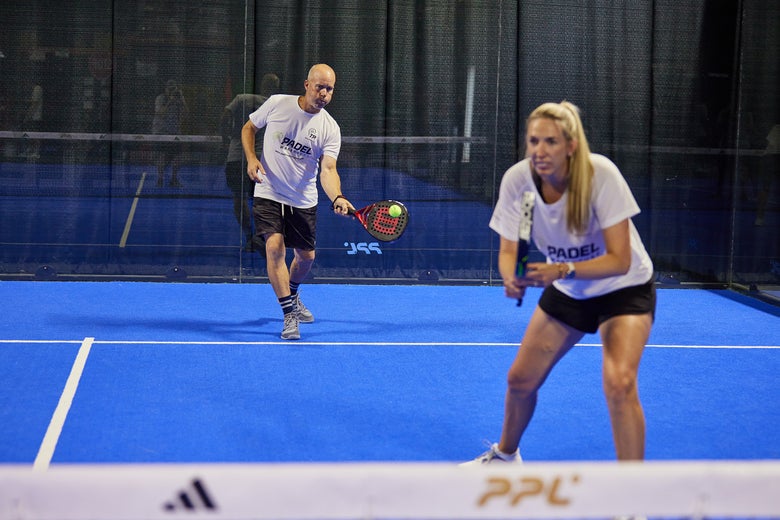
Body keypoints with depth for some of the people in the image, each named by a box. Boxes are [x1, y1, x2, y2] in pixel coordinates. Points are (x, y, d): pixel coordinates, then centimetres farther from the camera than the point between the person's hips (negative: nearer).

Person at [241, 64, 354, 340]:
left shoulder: (330, 128, -10)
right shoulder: (276, 104, -9)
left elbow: (328, 170, -20)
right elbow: (248, 128, 7)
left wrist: (337, 198, -40)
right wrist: (251, 158, -11)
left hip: (303, 201, 2)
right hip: (268, 195, -2)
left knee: (306, 256, 11)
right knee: (275, 247, -20)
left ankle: (292, 296, 43)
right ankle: (289, 315, -12)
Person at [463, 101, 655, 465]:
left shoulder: (601, 175, -32)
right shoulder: (517, 179, -21)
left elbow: (620, 260, -31)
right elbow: (508, 250, -13)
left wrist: (562, 270, -45)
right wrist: (513, 278, -36)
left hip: (624, 288, -4)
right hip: (567, 291, 5)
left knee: (619, 383, -26)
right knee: (520, 380, 9)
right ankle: (505, 456, 40)